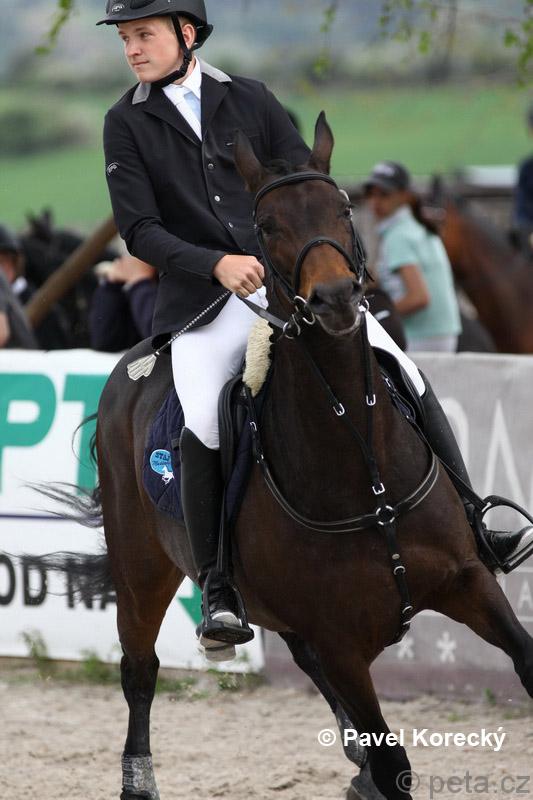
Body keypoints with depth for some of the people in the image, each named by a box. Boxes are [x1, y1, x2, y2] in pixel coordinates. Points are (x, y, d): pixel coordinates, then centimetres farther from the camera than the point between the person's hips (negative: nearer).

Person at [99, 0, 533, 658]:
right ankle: (216, 588, -17)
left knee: (403, 378, -10)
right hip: (202, 302, -2)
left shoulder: (248, 100, 10)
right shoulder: (126, 124, 4)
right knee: (203, 424, -28)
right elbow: (139, 231, -4)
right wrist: (217, 264, -19)